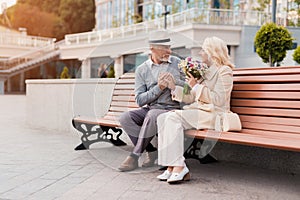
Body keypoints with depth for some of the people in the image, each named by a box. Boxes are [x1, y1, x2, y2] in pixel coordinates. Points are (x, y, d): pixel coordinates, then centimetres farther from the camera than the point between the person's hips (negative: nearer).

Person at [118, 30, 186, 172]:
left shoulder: (178, 63, 7)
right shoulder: (142, 70, 6)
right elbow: (140, 100, -2)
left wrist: (174, 81, -8)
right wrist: (159, 88, -15)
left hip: (172, 109, -2)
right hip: (149, 109, 3)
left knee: (152, 115, -34)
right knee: (125, 118, -23)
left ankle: (135, 156, -22)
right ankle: (151, 151, -11)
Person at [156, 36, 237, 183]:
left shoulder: (224, 71, -2)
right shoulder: (205, 71, 23)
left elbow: (219, 100, -14)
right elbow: (191, 98, 19)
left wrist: (197, 86, -13)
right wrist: (174, 88, 8)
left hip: (213, 115, -8)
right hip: (197, 110, 8)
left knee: (173, 117, -28)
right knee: (162, 118, -16)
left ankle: (179, 167, -28)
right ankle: (171, 166, -24)